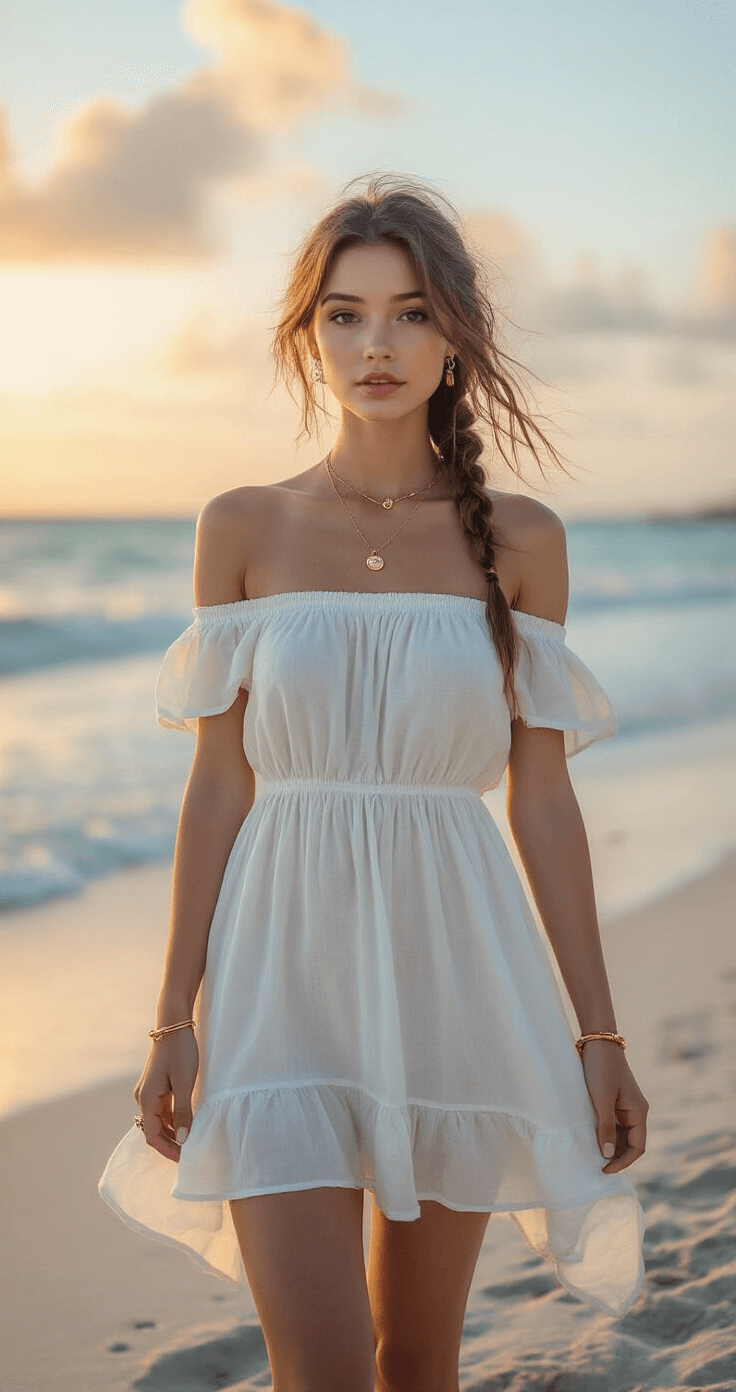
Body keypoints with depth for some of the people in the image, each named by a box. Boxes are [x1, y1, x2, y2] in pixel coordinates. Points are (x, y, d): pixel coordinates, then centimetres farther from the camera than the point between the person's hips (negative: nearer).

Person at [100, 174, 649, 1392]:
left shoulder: (519, 540, 1)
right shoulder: (244, 529, 1)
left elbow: (541, 799, 3)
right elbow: (219, 784, 3)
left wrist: (599, 1031, 2)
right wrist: (175, 1018, 1)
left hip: (452, 970, 1)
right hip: (288, 977, -1)